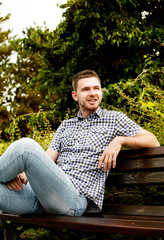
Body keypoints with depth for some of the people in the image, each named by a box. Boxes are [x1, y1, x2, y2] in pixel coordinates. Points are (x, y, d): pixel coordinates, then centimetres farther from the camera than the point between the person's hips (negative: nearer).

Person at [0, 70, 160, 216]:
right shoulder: (66, 126, 29)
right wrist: (20, 172, -3)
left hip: (76, 196, -5)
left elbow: (152, 141, 11)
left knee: (26, 146, -30)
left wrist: (120, 140, -8)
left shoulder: (114, 119, 16)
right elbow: (45, 159, 19)